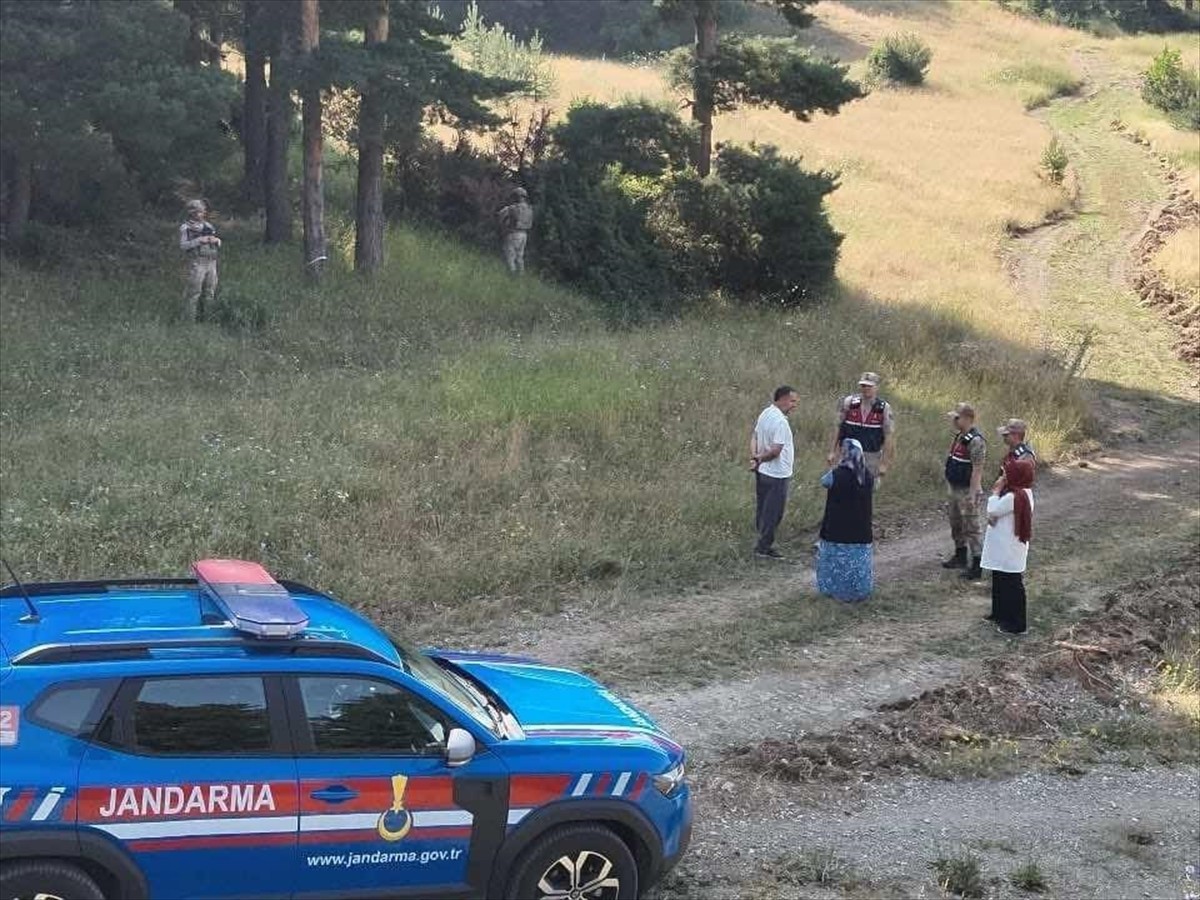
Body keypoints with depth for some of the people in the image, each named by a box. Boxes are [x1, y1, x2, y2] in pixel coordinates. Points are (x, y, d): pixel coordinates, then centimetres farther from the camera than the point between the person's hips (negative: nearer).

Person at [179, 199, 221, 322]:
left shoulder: (208, 226, 14)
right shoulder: (185, 228, -1)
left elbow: (219, 244, 18)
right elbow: (183, 246, -9)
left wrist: (216, 240, -5)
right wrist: (199, 240, -18)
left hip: (211, 263, 6)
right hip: (196, 264, -6)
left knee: (209, 293, 7)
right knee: (193, 293, -6)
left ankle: (203, 317, 18)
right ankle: (189, 320, -1)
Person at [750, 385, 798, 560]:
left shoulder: (765, 413, 5)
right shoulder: (780, 421, -25)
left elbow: (754, 437, 7)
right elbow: (776, 450, -26)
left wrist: (754, 457, -7)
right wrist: (760, 458, -10)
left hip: (762, 472, 9)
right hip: (777, 474, -9)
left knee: (763, 510, 18)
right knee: (773, 513, 2)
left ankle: (763, 543, 28)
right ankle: (764, 547, 10)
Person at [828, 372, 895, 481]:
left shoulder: (884, 408, -7)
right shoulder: (848, 402, -5)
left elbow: (889, 435, -5)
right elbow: (838, 427, 3)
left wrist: (884, 463, -8)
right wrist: (832, 451, 3)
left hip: (871, 457, 0)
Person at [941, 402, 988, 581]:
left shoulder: (976, 441, -21)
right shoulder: (959, 437, 9)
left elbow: (977, 470, -24)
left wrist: (972, 495, -25)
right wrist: (949, 484, 21)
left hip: (968, 491, -10)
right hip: (955, 489, 10)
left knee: (973, 528, -4)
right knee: (956, 525, 22)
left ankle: (977, 566, 1)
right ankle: (960, 556, 38)